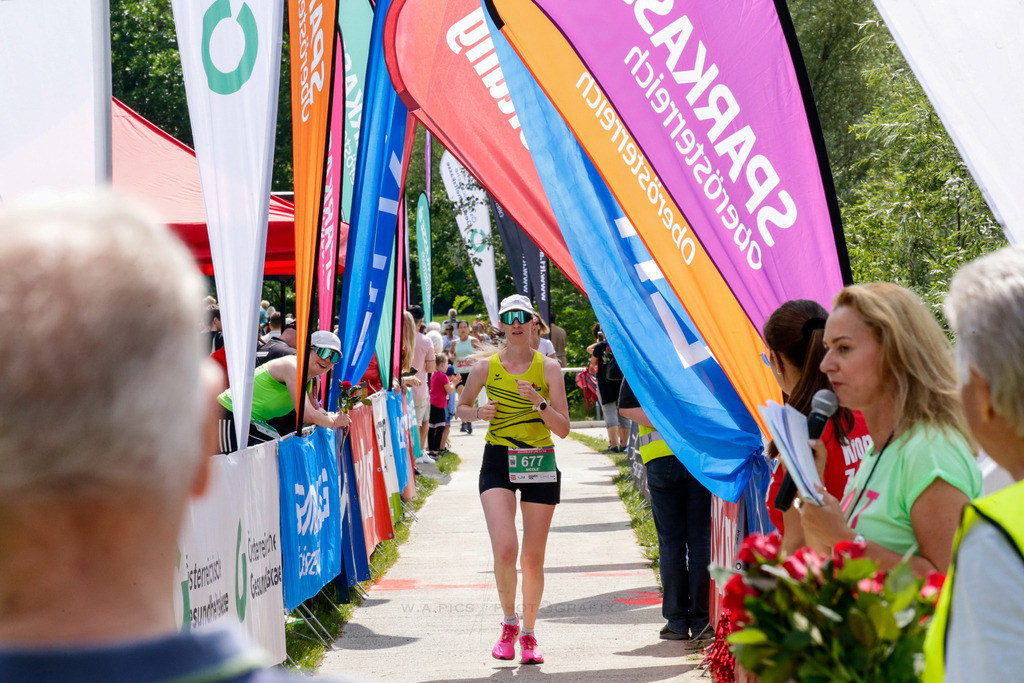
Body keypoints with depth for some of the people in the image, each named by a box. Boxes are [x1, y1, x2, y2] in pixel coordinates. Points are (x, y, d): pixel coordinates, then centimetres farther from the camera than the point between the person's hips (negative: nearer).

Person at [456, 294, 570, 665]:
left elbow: (563, 429, -3)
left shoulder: (548, 368, 0)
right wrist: (478, 413, -4)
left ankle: (529, 634, 22)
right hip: (498, 463, -1)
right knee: (504, 549, -17)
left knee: (533, 557, 4)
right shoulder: (486, 367, 2)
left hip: (540, 465, 1)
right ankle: (509, 622, 8)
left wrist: (539, 402, -19)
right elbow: (461, 406, 17)